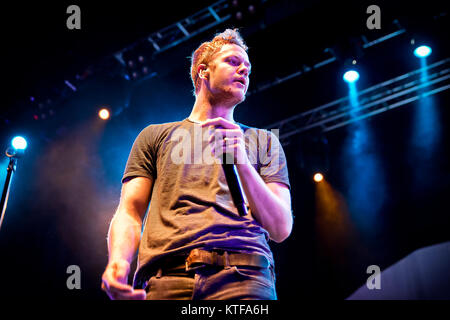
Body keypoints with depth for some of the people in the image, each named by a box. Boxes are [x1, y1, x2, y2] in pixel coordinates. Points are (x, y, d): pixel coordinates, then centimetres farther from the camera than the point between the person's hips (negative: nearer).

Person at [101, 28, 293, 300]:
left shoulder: (264, 141, 21)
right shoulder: (156, 136, 22)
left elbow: (281, 229, 9)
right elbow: (130, 212, 12)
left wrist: (242, 163, -6)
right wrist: (118, 262, -11)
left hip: (244, 277, 0)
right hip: (166, 280, 1)